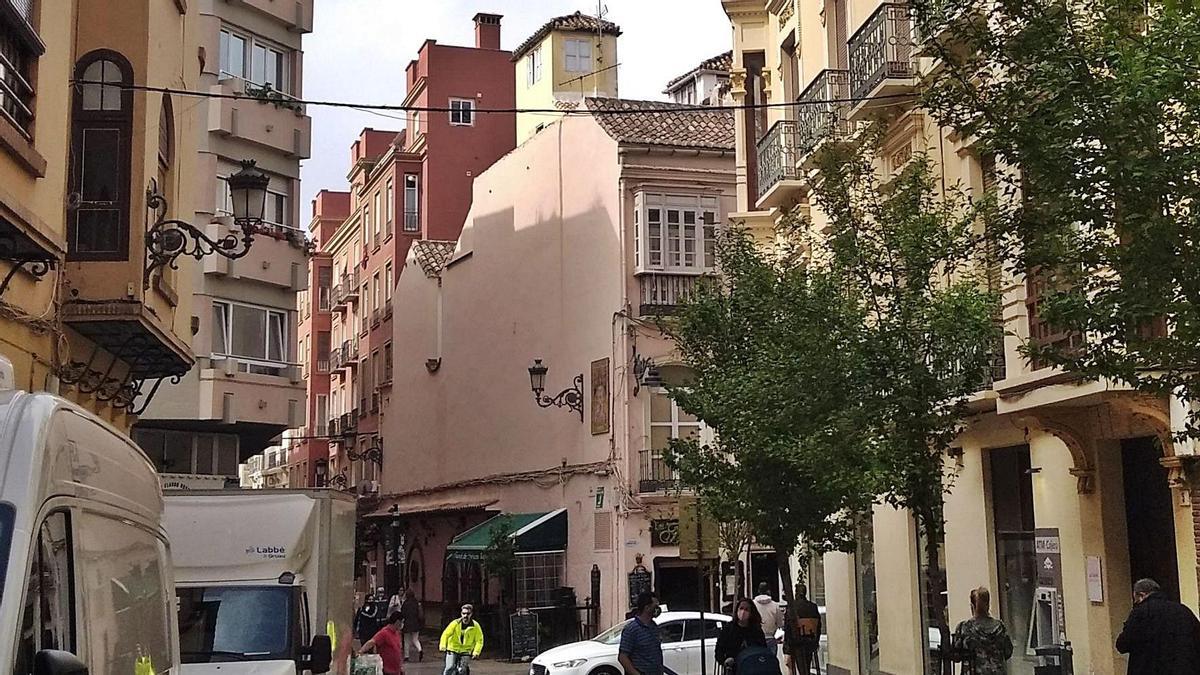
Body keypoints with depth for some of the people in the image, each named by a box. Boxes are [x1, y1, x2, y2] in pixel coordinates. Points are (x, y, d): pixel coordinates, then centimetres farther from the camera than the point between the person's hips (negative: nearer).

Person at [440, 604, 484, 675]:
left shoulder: (475, 626, -9)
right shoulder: (455, 623, -10)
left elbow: (479, 640, -8)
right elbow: (445, 634, -13)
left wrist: (476, 652, -21)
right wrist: (442, 646, -26)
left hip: (466, 652, 1)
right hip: (453, 649, -1)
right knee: (449, 668, -15)